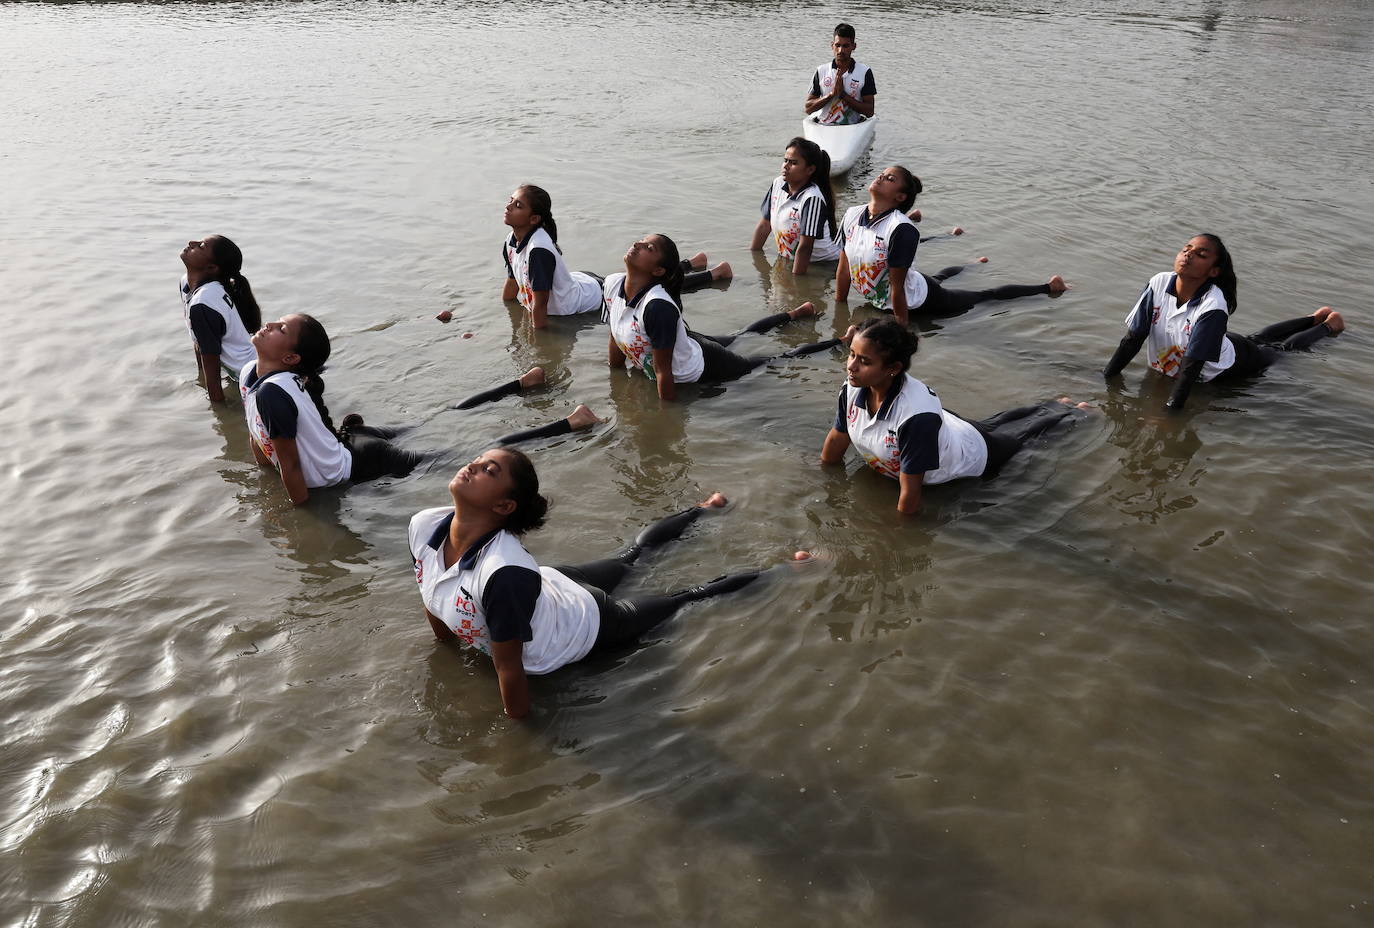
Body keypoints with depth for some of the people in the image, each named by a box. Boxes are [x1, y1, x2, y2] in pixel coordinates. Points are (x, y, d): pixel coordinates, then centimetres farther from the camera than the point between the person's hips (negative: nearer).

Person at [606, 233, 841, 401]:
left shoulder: (658, 307, -42)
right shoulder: (613, 284, -18)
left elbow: (663, 371, -32)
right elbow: (615, 340, -1)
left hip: (702, 367, -8)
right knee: (736, 338, 36)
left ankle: (840, 342, 32)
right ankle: (795, 313, 58)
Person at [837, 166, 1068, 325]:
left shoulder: (902, 229, -36)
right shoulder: (851, 215, -13)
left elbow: (896, 287, -31)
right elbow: (843, 269, -5)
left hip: (919, 300, -8)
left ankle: (1048, 287, 29)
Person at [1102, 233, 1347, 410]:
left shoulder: (1213, 306, -41)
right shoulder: (1159, 284, -28)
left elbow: (1193, 363, -42)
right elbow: (1133, 338, -24)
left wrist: (1170, 411, -46)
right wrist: (1104, 380, -27)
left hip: (1226, 368, -5)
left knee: (1283, 348, 26)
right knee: (1258, 339, 33)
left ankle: (1326, 324, 53)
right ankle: (1315, 319, 57)